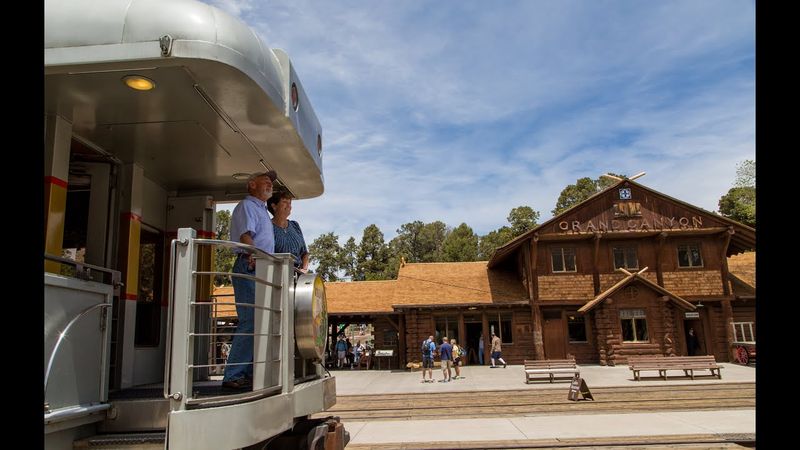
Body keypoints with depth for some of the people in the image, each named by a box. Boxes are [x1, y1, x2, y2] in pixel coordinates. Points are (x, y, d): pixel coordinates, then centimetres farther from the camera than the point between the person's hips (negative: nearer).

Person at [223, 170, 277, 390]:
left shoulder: (262, 210, 27)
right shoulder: (246, 205, -1)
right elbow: (245, 235, -18)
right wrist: (254, 257, -34)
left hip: (262, 271, 10)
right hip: (249, 268, -10)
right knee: (250, 322, -14)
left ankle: (249, 373, 14)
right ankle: (233, 376, -12)